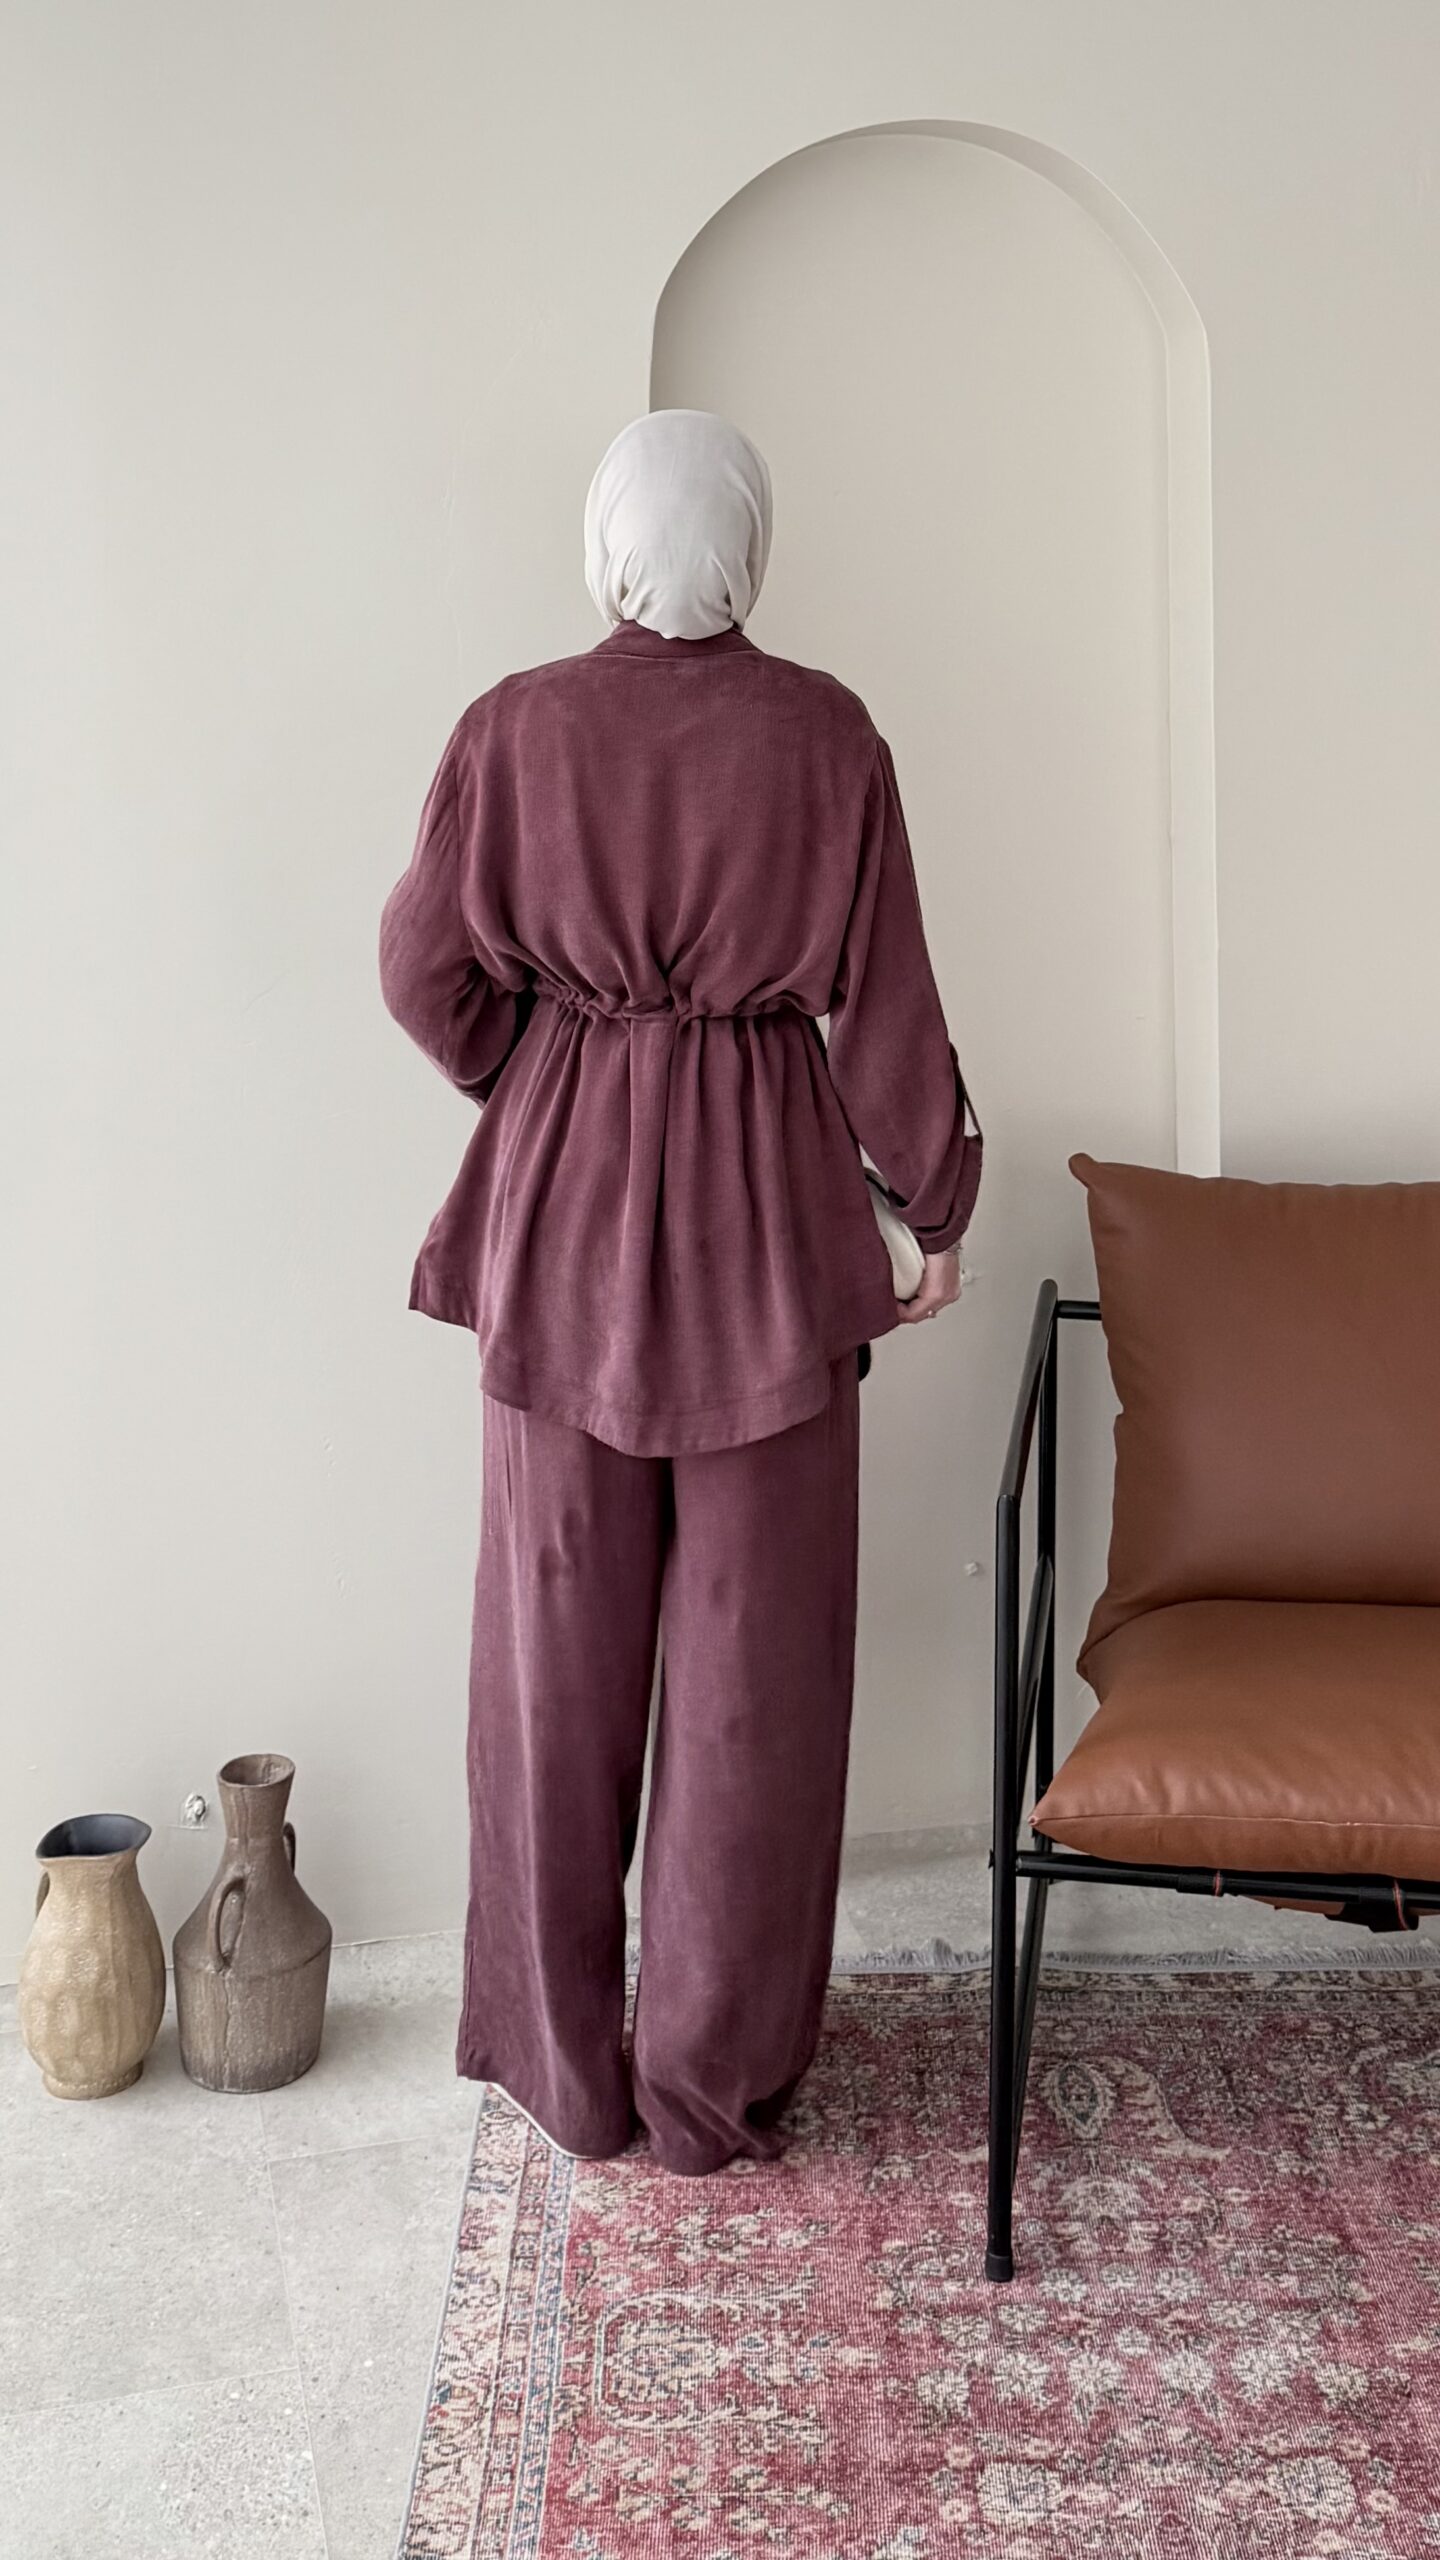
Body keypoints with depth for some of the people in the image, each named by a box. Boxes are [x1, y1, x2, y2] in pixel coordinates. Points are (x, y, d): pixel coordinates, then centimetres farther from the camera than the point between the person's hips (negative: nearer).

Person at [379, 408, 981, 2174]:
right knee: (749, 1663, 9)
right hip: (768, 1213, -1)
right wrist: (936, 1205, 8)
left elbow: (428, 969, -1)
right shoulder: (825, 735, -4)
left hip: (563, 1219, 1)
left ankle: (564, 2064, 25)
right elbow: (884, 1002, -3)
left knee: (558, 1654, 12)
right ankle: (717, 2079, 20)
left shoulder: (514, 728, -3)